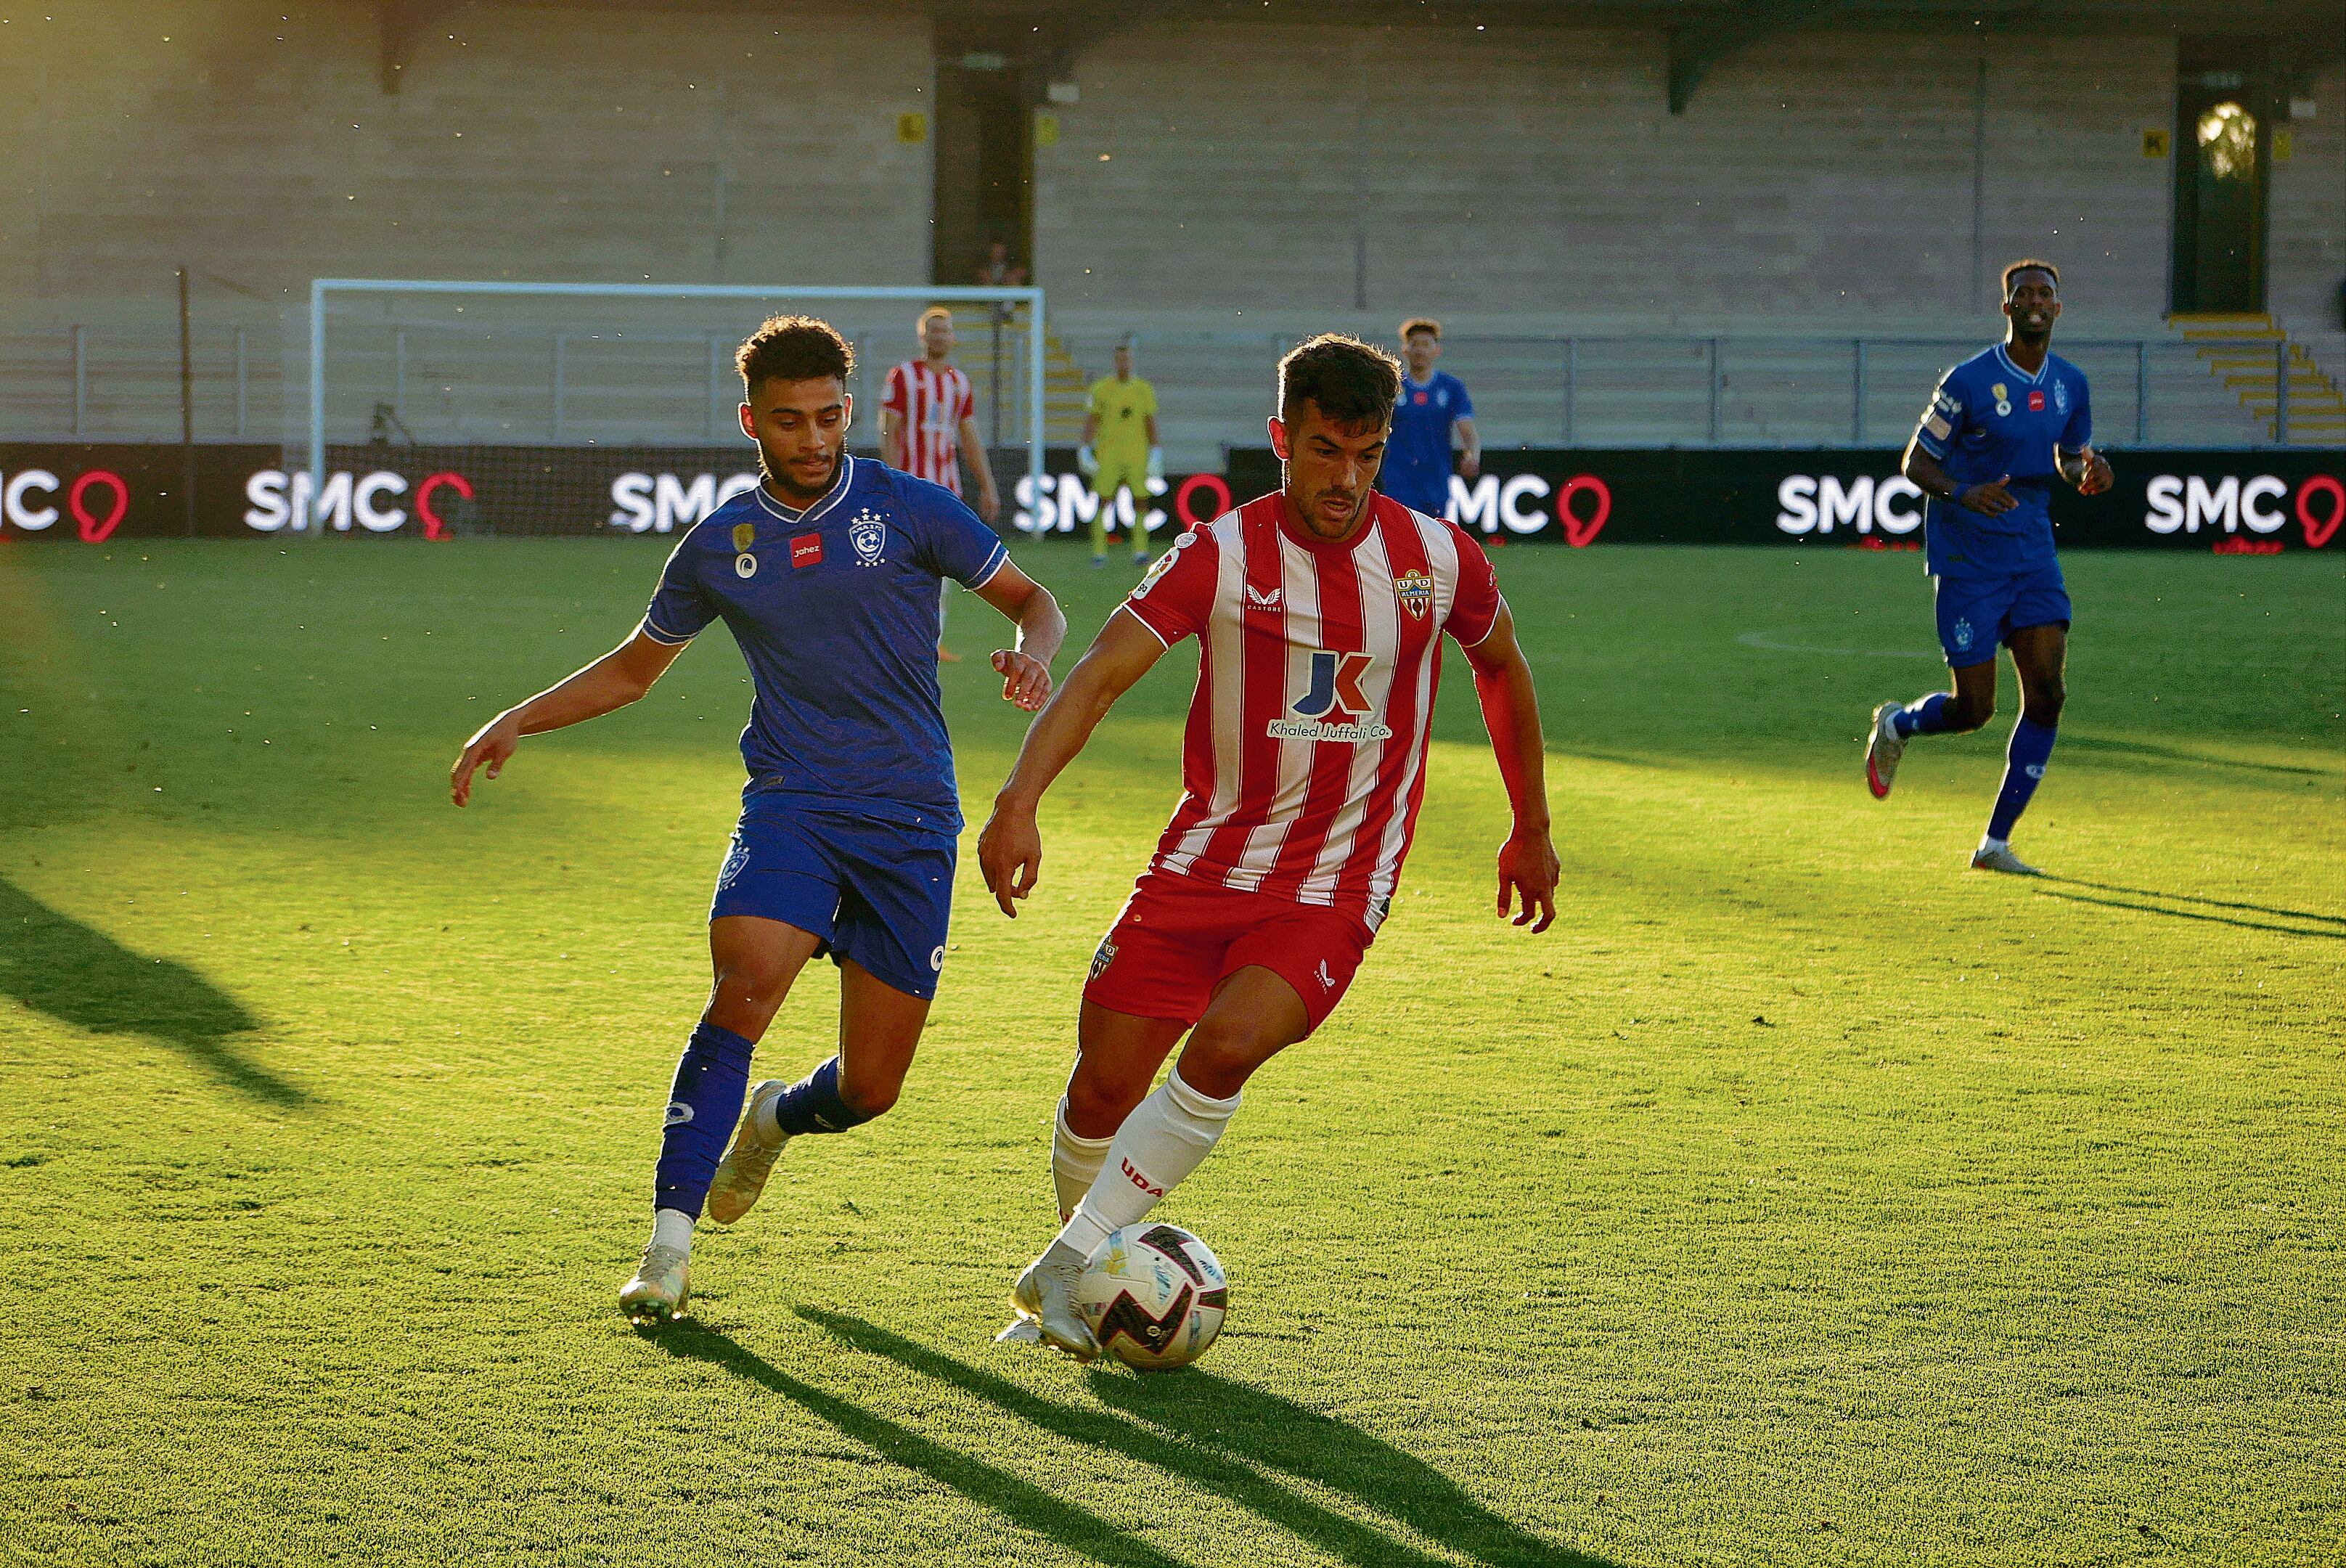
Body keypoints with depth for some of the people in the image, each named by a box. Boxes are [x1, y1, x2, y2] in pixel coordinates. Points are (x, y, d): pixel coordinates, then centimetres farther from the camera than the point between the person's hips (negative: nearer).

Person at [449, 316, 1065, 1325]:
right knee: (744, 987, -27)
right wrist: (517, 722, 8)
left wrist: (1031, 657, -17)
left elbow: (1034, 602, 6)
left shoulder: (908, 511, -1)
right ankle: (670, 1238, -22)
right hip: (791, 805, 1)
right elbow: (632, 669, 20)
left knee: (870, 1088, 1)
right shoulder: (721, 545, 6)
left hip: (911, 823, 0)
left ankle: (780, 1119, 39)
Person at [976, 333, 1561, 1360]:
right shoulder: (1222, 556, -10)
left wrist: (1533, 831, 22)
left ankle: (1063, 1271, -16)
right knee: (1101, 1089, -2)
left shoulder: (1436, 558, -4)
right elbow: (1099, 674, -19)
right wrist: (1019, 800, -35)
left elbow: (1501, 665, 16)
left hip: (1334, 888, -1)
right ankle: (1089, 1264, 27)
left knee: (1225, 1046, -26)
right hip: (1204, 858, 1)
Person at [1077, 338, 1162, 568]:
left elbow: (1150, 423, 11)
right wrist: (1085, 449, -4)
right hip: (1107, 453, -1)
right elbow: (1091, 421, 5)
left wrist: (1156, 453, 6)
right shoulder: (1101, 389, 4)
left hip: (1137, 454, 1)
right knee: (1104, 502, -5)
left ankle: (1140, 551, 3)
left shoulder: (1144, 390, 8)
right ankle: (1099, 552, -2)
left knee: (1140, 502, -2)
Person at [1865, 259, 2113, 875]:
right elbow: (1916, 461, -6)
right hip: (1968, 556, -5)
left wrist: (2086, 473, -5)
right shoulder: (1969, 380, -11)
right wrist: (1962, 493, -26)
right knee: (1974, 707, -6)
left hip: (2033, 551, 5)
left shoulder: (2070, 383, 6)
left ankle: (1996, 843, 1)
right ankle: (1896, 724, 30)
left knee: (2047, 693, -8)